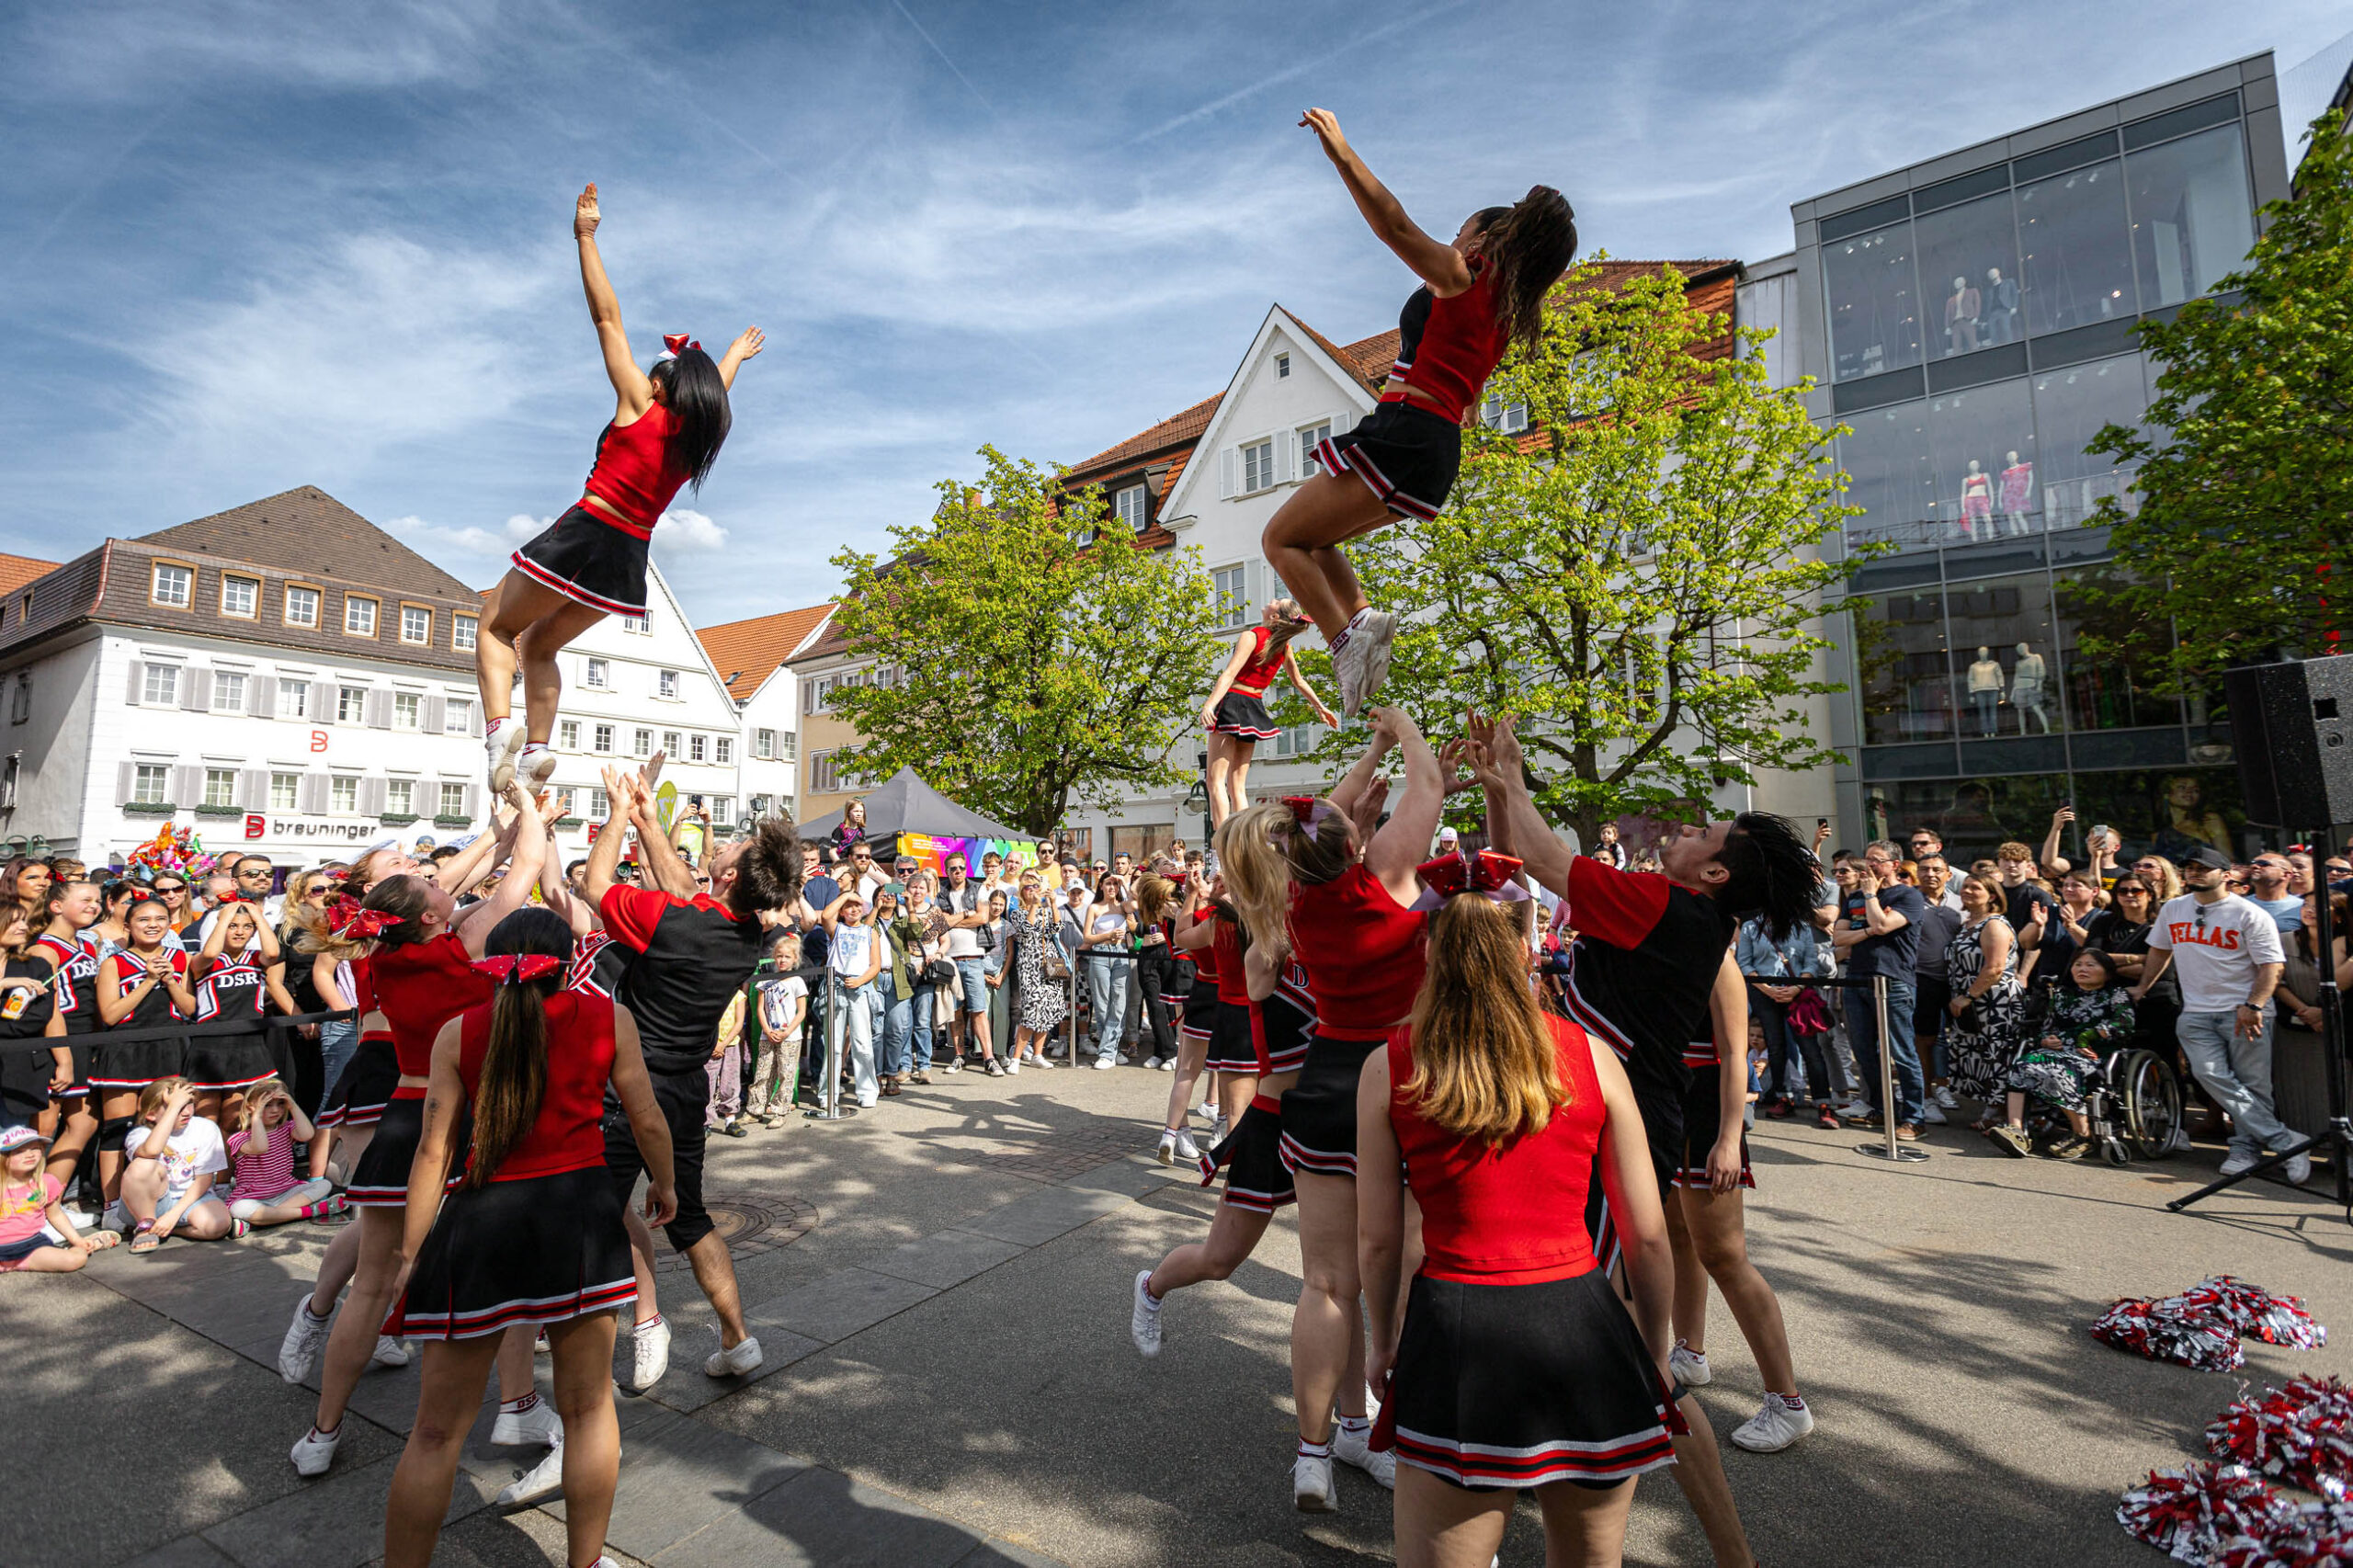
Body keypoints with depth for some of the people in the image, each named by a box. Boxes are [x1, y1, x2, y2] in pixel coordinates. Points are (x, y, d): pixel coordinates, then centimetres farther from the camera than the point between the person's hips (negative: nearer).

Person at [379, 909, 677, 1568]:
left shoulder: (458, 1032, 3)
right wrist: (663, 1184, 21)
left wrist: (411, 1253, 9)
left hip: (480, 1219, 1)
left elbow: (434, 1149, 1)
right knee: (587, 1407, 14)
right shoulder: (609, 1017, 0)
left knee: (438, 1431, 14)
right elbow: (648, 1121, 4)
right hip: (579, 1211, -1)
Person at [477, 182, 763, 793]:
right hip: (629, 560, 6)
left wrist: (586, 237, 6)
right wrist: (735, 356, 51)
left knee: (496, 628, 9)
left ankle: (499, 724, -14)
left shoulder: (640, 405, -2)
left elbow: (607, 317, 0)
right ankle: (537, 748, 9)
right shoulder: (700, 434, 12)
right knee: (539, 646, 22)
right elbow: (714, 388, 34)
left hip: (585, 534, -6)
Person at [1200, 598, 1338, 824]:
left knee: (1216, 781, -8)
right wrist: (1320, 707, 34)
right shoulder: (1285, 647, 8)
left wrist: (1209, 704, -32)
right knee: (1237, 785, 12)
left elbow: (1230, 673, -23)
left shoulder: (1251, 636, -11)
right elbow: (1299, 682, 19)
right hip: (1255, 707, 7)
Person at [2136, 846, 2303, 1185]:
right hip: (2196, 1013, 3)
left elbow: (2271, 966, -7)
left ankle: (2245, 1147, 9)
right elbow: (2160, 950, 24)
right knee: (2211, 1075, -12)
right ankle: (2286, 1143, -5)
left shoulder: (2250, 915, -3)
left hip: (2243, 1012, -3)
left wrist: (2253, 1007, -17)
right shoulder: (2172, 910, 11)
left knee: (2253, 1085, -3)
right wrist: (2142, 987, 25)